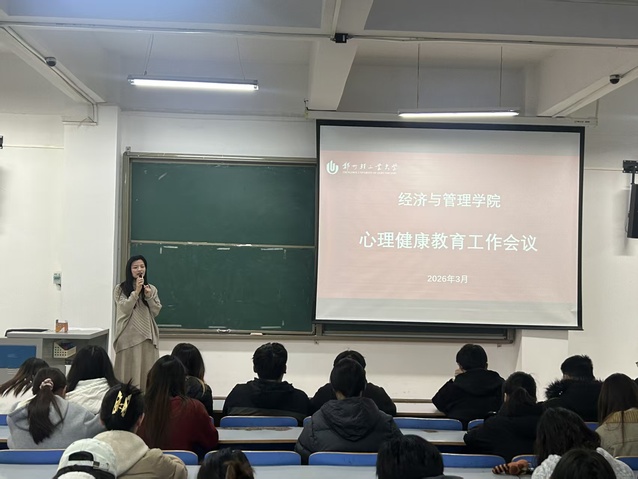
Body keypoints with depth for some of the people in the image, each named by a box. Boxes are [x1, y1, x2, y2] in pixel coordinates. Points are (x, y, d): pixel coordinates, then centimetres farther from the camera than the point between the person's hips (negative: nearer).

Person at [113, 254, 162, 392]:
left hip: (148, 336, 3)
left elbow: (156, 312, 6)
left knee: (147, 373, 2)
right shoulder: (121, 288, 1)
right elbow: (125, 309, -10)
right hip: (129, 336, -3)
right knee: (129, 372, -3)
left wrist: (149, 297, -9)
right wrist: (136, 291, -15)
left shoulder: (152, 289, 11)